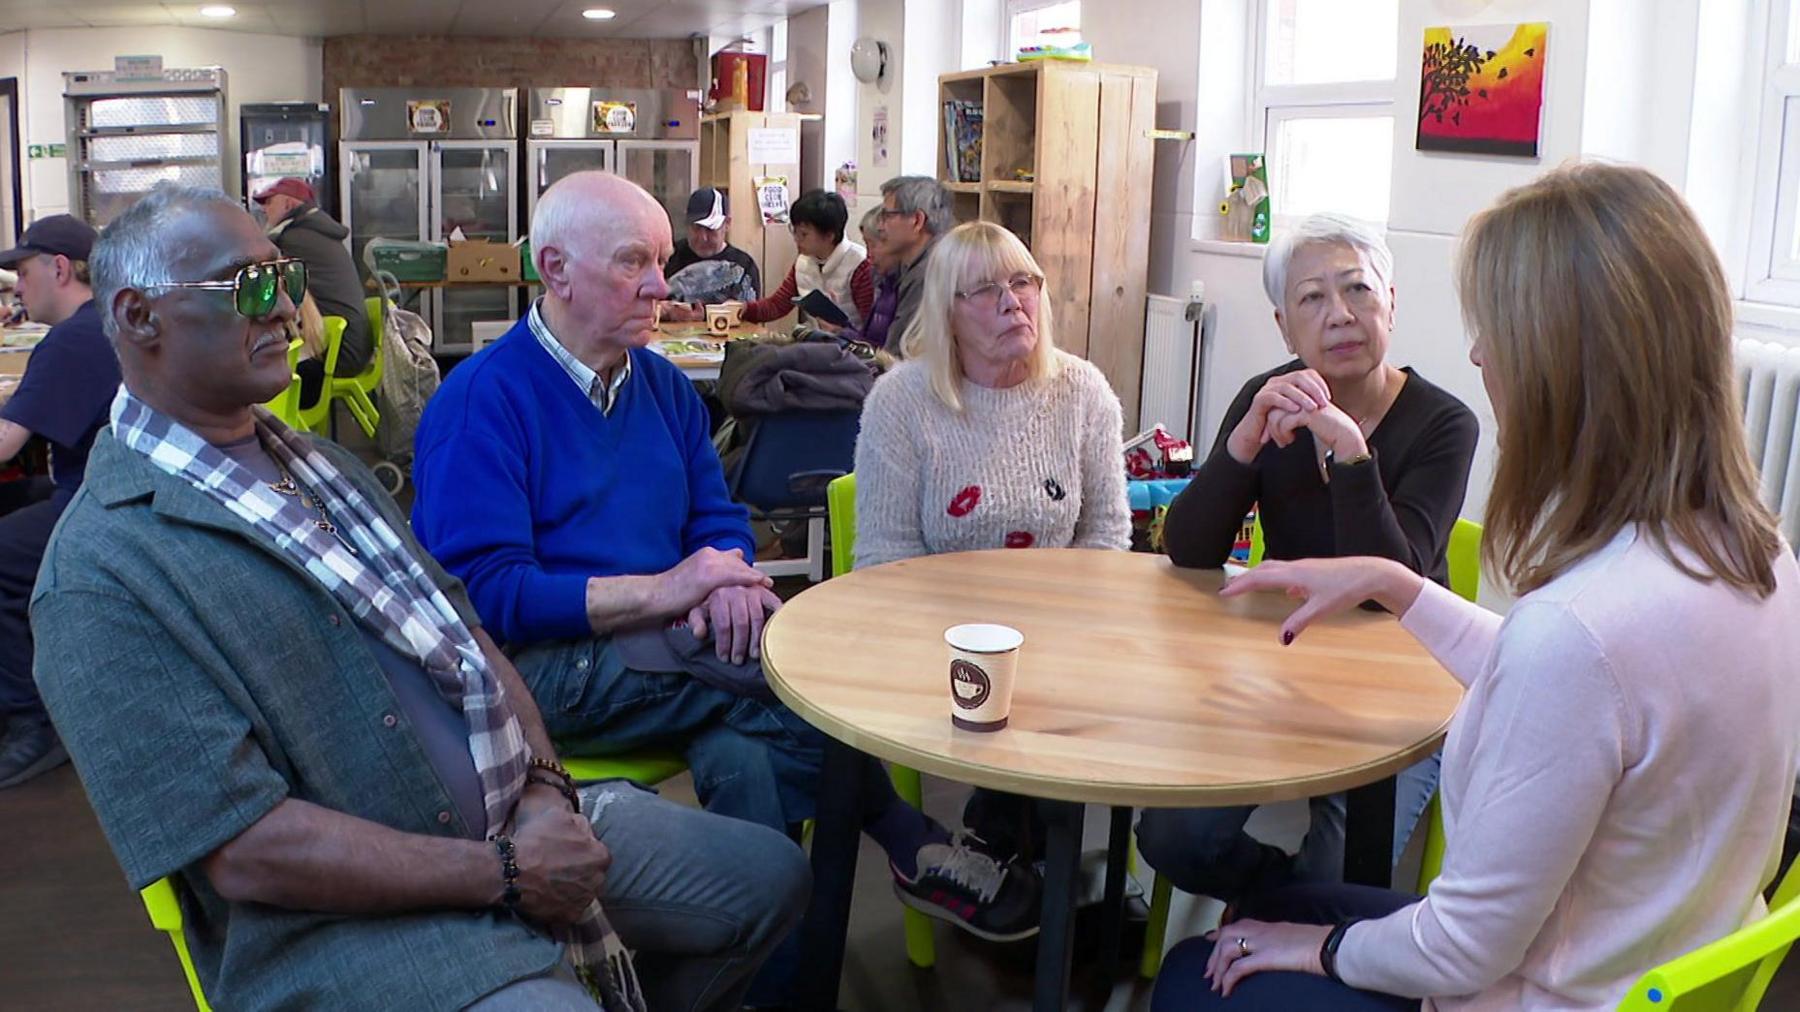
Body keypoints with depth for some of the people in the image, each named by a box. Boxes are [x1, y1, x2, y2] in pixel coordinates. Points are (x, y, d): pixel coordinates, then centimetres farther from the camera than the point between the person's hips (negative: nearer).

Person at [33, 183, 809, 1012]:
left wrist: (544, 787, -7)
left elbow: (464, 630, 10)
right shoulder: (102, 576, -16)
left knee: (770, 876, 14)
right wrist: (503, 875, -19)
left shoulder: (320, 462, 12)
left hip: (523, 820, 8)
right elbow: (244, 850, -21)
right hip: (354, 916, -8)